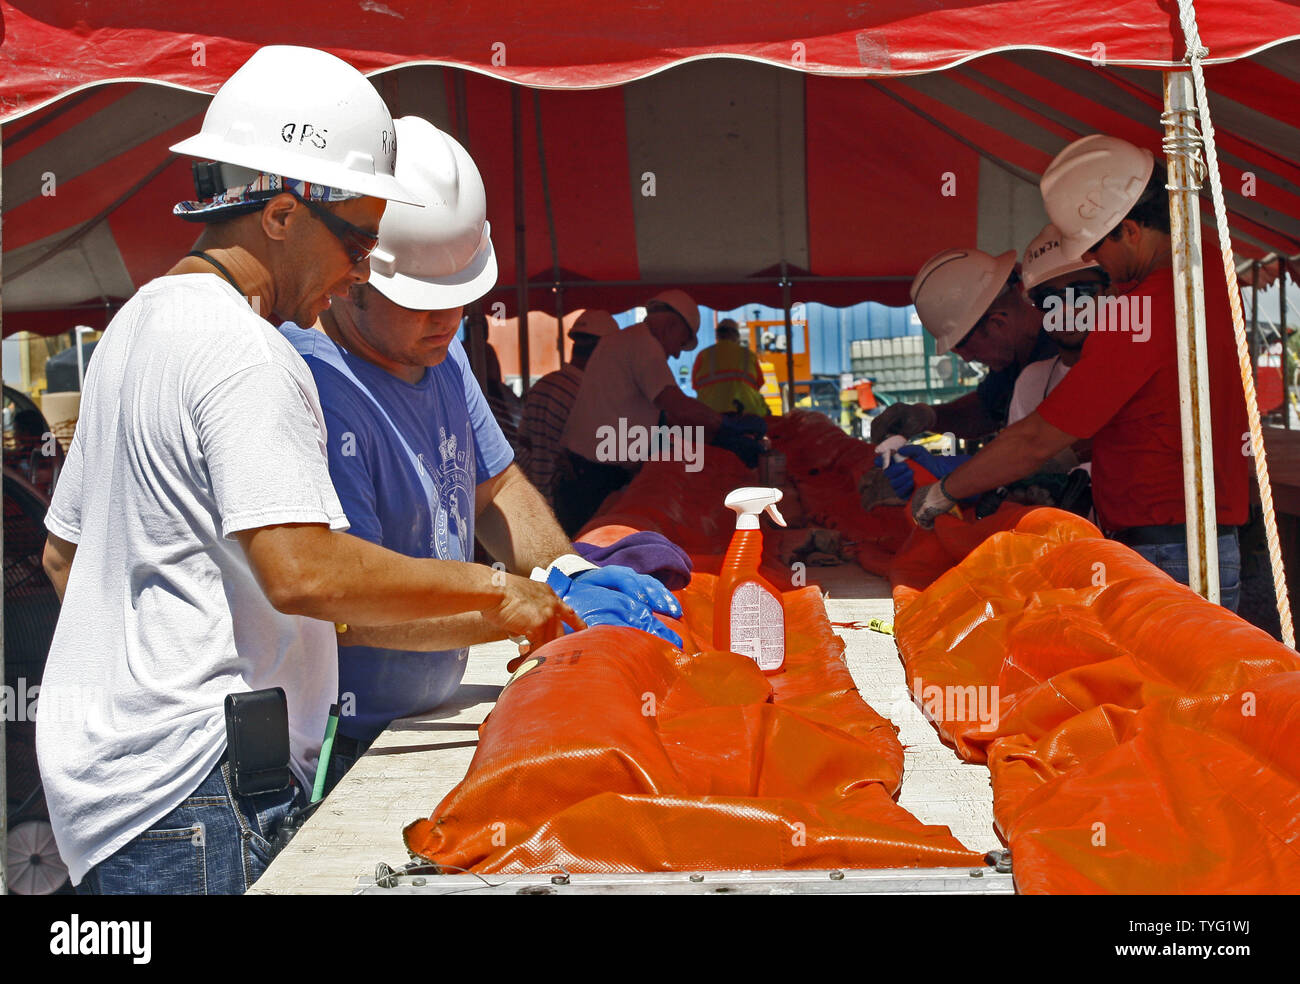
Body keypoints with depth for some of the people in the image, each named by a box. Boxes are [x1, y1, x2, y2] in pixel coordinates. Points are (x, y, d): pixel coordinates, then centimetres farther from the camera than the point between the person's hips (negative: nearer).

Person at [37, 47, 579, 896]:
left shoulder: (139, 323, 17)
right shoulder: (242, 350, -16)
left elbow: (65, 551, 24)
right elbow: (303, 570, -27)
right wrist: (490, 589, -18)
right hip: (191, 794, -10)